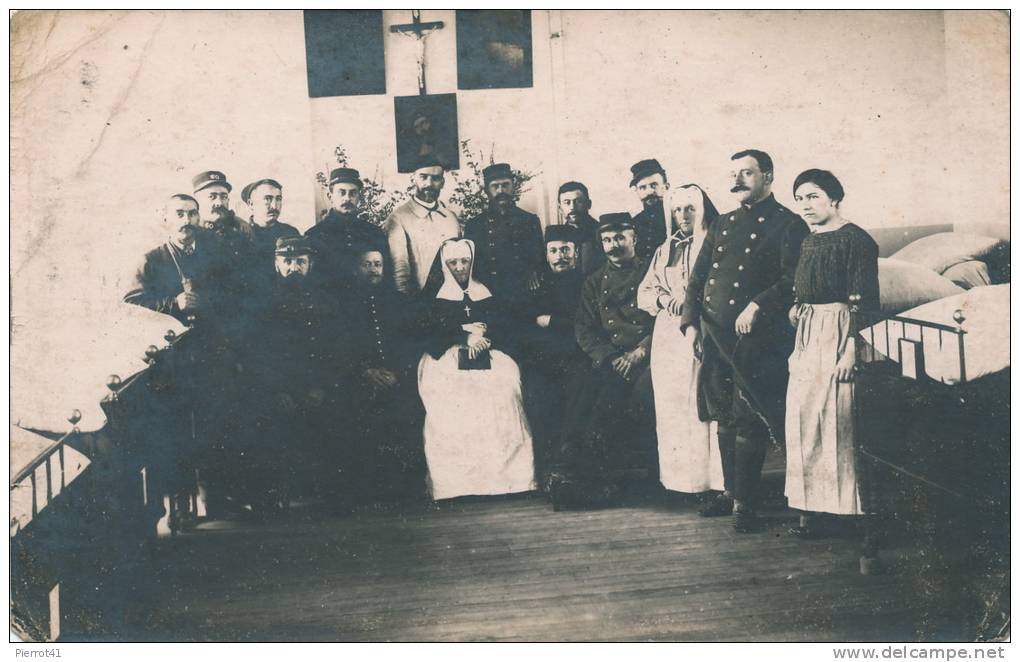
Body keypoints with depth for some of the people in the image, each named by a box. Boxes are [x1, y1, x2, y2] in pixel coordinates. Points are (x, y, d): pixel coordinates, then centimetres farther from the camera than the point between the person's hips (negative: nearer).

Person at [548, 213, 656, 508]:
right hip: (605, 357, 3)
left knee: (613, 393, -33)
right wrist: (608, 357, -8)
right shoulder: (595, 282, 21)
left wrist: (639, 352, -14)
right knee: (579, 387, -30)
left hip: (643, 355, -3)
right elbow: (583, 328, 11)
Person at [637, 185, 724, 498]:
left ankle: (715, 482, -8)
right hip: (670, 340, 5)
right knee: (673, 409, 2)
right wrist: (663, 298, -2)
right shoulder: (665, 251, 21)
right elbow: (643, 293, 18)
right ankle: (682, 480, 7)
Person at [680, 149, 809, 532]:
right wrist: (690, 321, 5)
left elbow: (793, 280, -12)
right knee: (724, 417, 13)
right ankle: (731, 491, 25)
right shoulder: (722, 225, 18)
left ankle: (745, 504, 0)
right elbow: (698, 277, 17)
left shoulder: (787, 224, -2)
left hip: (755, 338, -6)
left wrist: (758, 306, -23)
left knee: (748, 420, -6)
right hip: (714, 336, 6)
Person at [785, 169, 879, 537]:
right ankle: (813, 507, 16)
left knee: (837, 415, -5)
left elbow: (863, 301, -16)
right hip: (807, 334, 8)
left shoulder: (856, 239, -10)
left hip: (839, 332, -8)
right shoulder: (809, 241, 15)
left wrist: (852, 349, -21)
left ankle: (845, 503, 5)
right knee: (804, 416, 8)